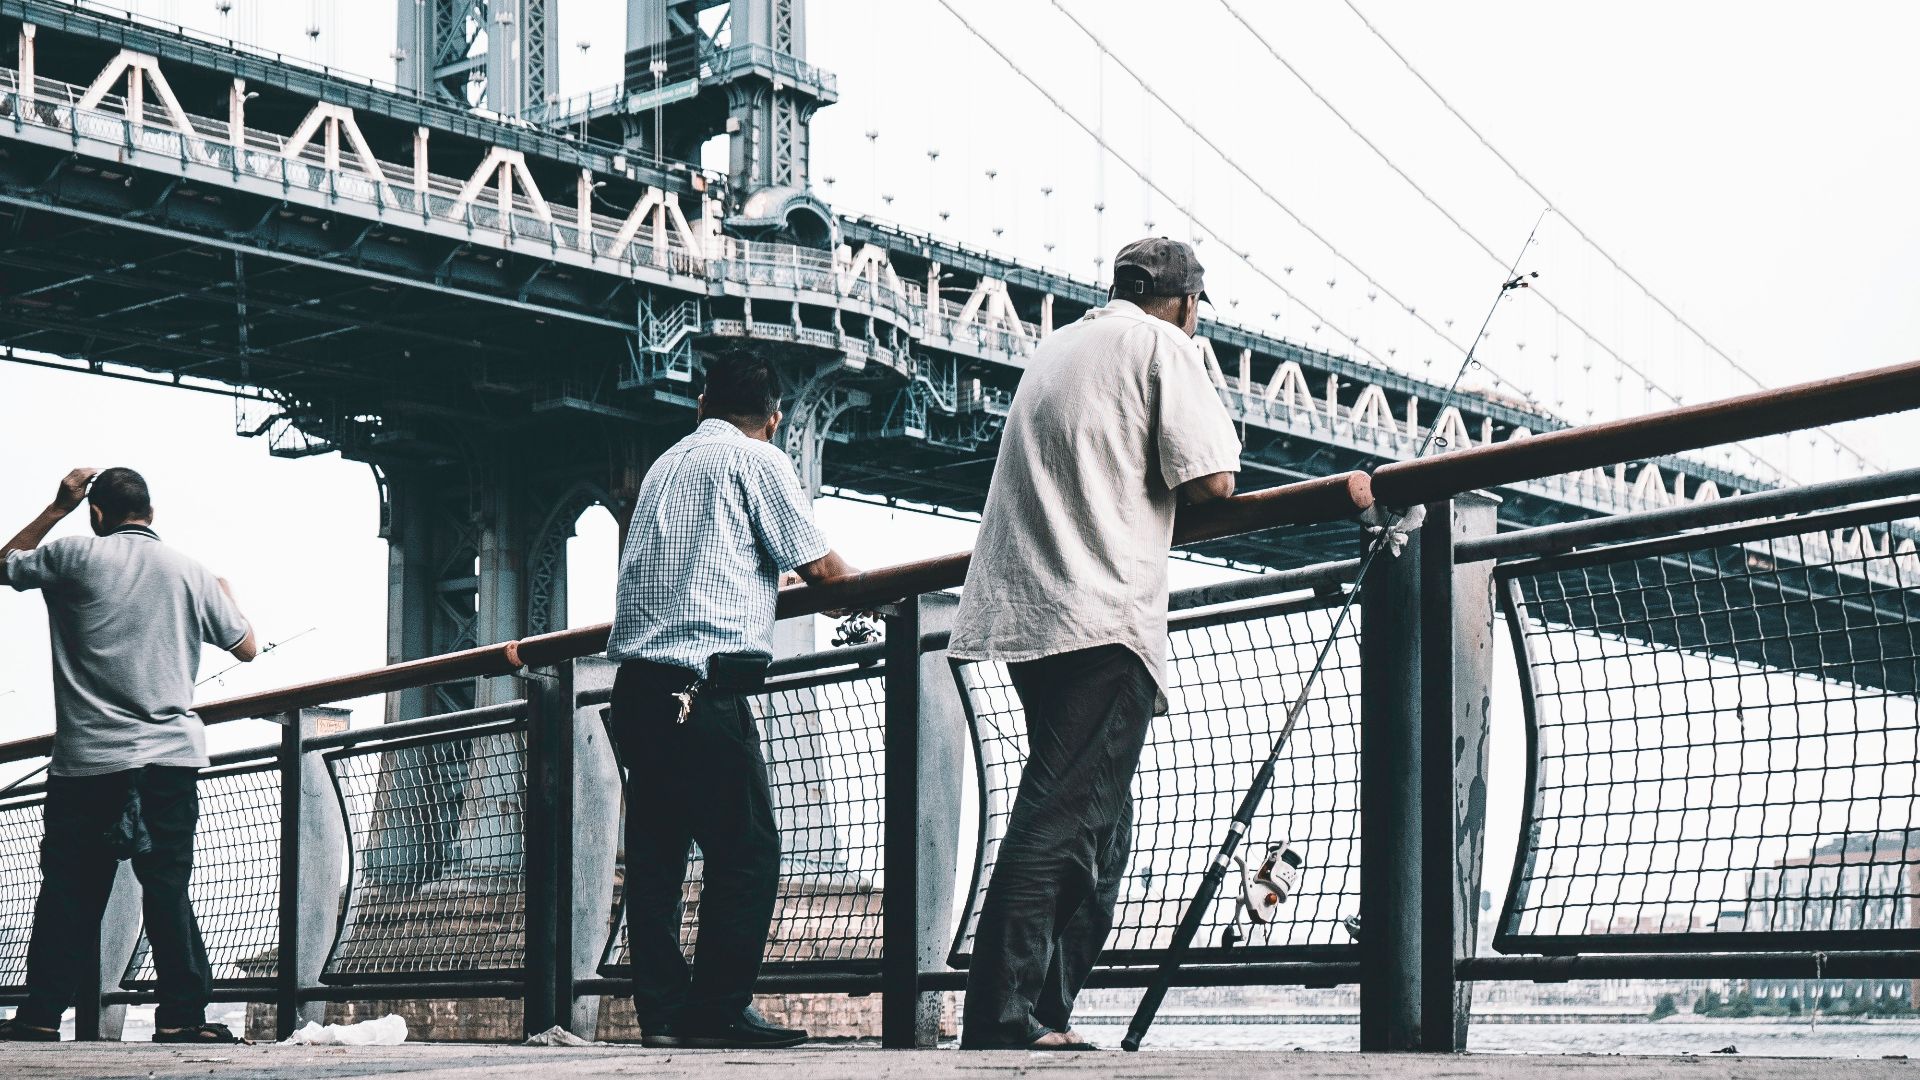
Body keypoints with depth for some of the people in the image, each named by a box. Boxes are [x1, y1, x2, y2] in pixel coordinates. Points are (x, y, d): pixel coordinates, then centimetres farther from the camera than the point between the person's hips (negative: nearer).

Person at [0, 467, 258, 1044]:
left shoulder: (73, 554, 1)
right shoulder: (191, 573, 6)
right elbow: (246, 647, 15)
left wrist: (57, 508, 22)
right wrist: (226, 594, 33)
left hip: (86, 759, -1)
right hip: (170, 757, 1)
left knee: (68, 891, 5)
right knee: (167, 888, 1)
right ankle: (183, 1014, -4)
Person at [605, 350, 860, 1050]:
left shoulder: (665, 464, 24)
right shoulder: (756, 460, 2)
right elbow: (818, 567, 3)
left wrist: (766, 583, 50)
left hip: (636, 685, 8)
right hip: (703, 687, -8)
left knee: (655, 853, 7)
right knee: (747, 850, -4)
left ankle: (662, 1012, 6)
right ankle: (718, 1012, -6)